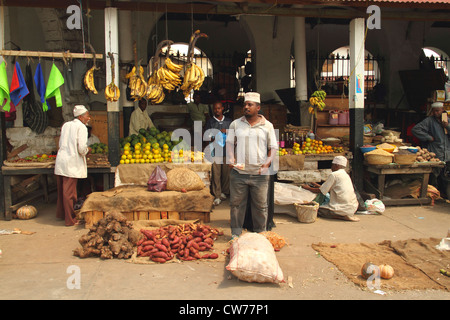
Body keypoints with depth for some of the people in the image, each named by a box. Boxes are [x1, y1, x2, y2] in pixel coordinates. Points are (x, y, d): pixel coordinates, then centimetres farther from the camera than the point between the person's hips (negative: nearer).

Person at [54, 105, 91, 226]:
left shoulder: (66, 125, 13)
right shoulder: (81, 127, -9)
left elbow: (61, 143, 18)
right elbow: (82, 148, -18)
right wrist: (87, 150, 5)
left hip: (60, 161, 8)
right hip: (72, 163, -8)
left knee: (61, 190, 19)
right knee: (69, 192, -2)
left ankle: (61, 213, 34)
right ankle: (70, 220, 7)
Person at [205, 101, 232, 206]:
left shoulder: (228, 121, 14)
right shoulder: (210, 121, 8)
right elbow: (206, 135, 3)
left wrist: (226, 131, -4)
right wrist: (212, 138, -17)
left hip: (227, 151, 2)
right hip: (215, 151, -2)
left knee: (226, 173, 4)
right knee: (216, 174, -5)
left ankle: (224, 192, 20)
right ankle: (217, 196, 0)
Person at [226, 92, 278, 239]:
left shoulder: (267, 126, 6)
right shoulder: (235, 124, 9)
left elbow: (273, 147, 7)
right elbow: (229, 143, 10)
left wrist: (267, 163, -7)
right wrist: (231, 159, -7)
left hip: (259, 173, -1)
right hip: (238, 172, 1)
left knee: (260, 205, 6)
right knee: (236, 203, 6)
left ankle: (260, 233, 22)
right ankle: (236, 232, 19)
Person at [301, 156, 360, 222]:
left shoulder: (334, 175, -9)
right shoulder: (346, 175, 15)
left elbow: (321, 191, -4)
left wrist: (308, 188, 10)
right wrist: (320, 186, 29)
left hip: (344, 209, -9)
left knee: (316, 210, -4)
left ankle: (343, 216, -12)